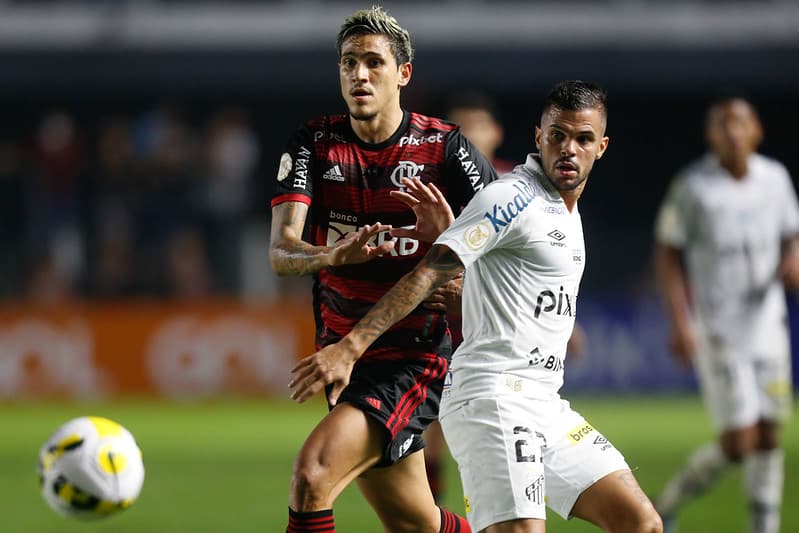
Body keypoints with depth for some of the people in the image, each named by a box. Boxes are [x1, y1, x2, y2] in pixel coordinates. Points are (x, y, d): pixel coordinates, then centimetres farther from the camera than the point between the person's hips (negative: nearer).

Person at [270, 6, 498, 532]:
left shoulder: (445, 147, -9)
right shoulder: (315, 144, -1)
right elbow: (281, 252, -13)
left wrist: (447, 237, -28)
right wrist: (332, 256, -36)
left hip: (416, 356, -5)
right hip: (342, 351, 5)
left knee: (312, 475, -24)